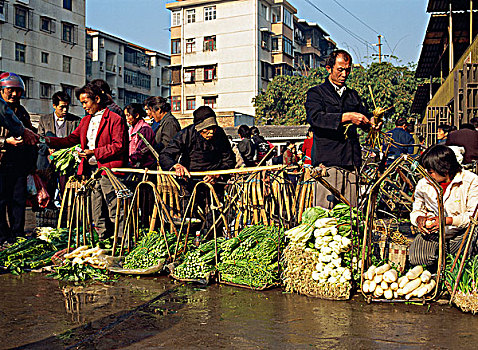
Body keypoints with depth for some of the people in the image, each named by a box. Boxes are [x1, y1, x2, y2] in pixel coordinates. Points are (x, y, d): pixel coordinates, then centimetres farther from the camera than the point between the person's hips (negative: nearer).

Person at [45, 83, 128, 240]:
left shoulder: (115, 119, -4)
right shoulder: (85, 121, 20)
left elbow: (119, 146, -11)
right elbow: (71, 139, 14)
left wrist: (94, 152, -14)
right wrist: (48, 140, -1)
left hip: (107, 169, -7)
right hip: (89, 169, 7)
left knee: (114, 211, -6)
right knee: (97, 213, 10)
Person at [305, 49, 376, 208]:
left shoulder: (353, 95, 25)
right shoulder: (316, 93, 8)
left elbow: (364, 120, 20)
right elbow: (315, 117, -11)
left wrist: (373, 122, -4)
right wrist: (346, 117, -21)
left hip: (351, 162, 5)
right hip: (327, 161, -5)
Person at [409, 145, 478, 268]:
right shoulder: (423, 183, 3)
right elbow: (417, 210, 15)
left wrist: (447, 220, -25)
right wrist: (419, 219, -11)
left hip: (461, 232, -3)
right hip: (432, 233, 3)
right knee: (416, 258, -23)